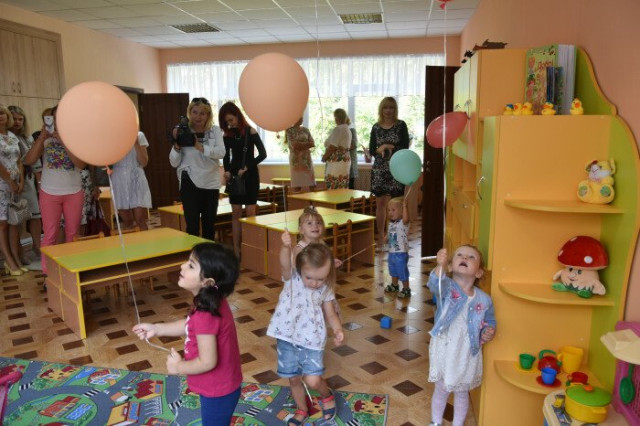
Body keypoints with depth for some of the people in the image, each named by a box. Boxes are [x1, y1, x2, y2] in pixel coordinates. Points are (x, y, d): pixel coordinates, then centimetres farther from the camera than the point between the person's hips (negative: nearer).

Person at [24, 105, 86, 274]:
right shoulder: (45, 138, 2)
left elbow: (81, 164, -15)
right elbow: (28, 161, -8)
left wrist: (64, 141, -19)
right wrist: (41, 138, -16)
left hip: (74, 193, 0)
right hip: (49, 193, 0)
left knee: (72, 233, 8)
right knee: (50, 235, 1)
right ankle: (48, 273, 8)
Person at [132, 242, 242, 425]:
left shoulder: (205, 316, -35)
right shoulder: (214, 302, -7)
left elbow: (207, 362, -30)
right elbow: (190, 326, 10)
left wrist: (177, 367, -13)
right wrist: (156, 329, 8)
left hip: (218, 392, -8)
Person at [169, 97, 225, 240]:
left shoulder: (215, 131, 2)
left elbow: (221, 152, -15)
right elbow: (174, 163, -2)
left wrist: (199, 146, -24)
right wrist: (176, 145, -17)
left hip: (211, 183, 2)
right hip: (190, 184, -2)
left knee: (210, 225, 12)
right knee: (192, 225, -3)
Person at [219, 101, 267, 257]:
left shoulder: (250, 132, -9)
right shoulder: (227, 135, 3)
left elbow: (263, 154, -9)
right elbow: (226, 156, 12)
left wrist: (247, 167, -17)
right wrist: (227, 171, -6)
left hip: (250, 175, -3)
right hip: (234, 176, 4)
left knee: (250, 213, -4)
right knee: (235, 213, 3)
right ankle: (236, 250, 7)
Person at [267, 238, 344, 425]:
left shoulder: (326, 290, -7)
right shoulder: (292, 278, -12)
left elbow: (331, 314, 2)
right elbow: (285, 264, -34)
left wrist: (338, 330, -20)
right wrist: (286, 247, -56)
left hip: (312, 341, -1)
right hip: (287, 339, 1)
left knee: (313, 380, -11)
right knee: (293, 379, 14)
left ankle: (327, 396, 25)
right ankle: (302, 410, 42)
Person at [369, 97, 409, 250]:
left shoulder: (401, 125, 4)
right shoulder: (376, 127, 10)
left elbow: (405, 147, -4)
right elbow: (372, 150, 6)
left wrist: (385, 147, -12)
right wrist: (381, 149, -14)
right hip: (379, 169, 3)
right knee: (380, 203, 4)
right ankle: (380, 239, 12)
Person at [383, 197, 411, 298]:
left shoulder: (403, 223, -21)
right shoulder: (391, 223, 5)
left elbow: (406, 218, -46)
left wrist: (405, 205, -48)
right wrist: (386, 238, 0)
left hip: (401, 254, -8)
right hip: (392, 253, 8)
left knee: (403, 272, 5)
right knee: (393, 271, 26)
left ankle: (406, 289, 22)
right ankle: (394, 285, 46)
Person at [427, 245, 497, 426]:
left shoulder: (484, 299, -9)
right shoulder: (447, 287, -18)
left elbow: (490, 320, 9)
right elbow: (435, 284, -42)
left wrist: (490, 331, -14)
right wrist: (440, 265, -62)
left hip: (467, 355, 2)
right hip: (444, 351, -1)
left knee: (462, 393, 21)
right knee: (441, 390, 20)